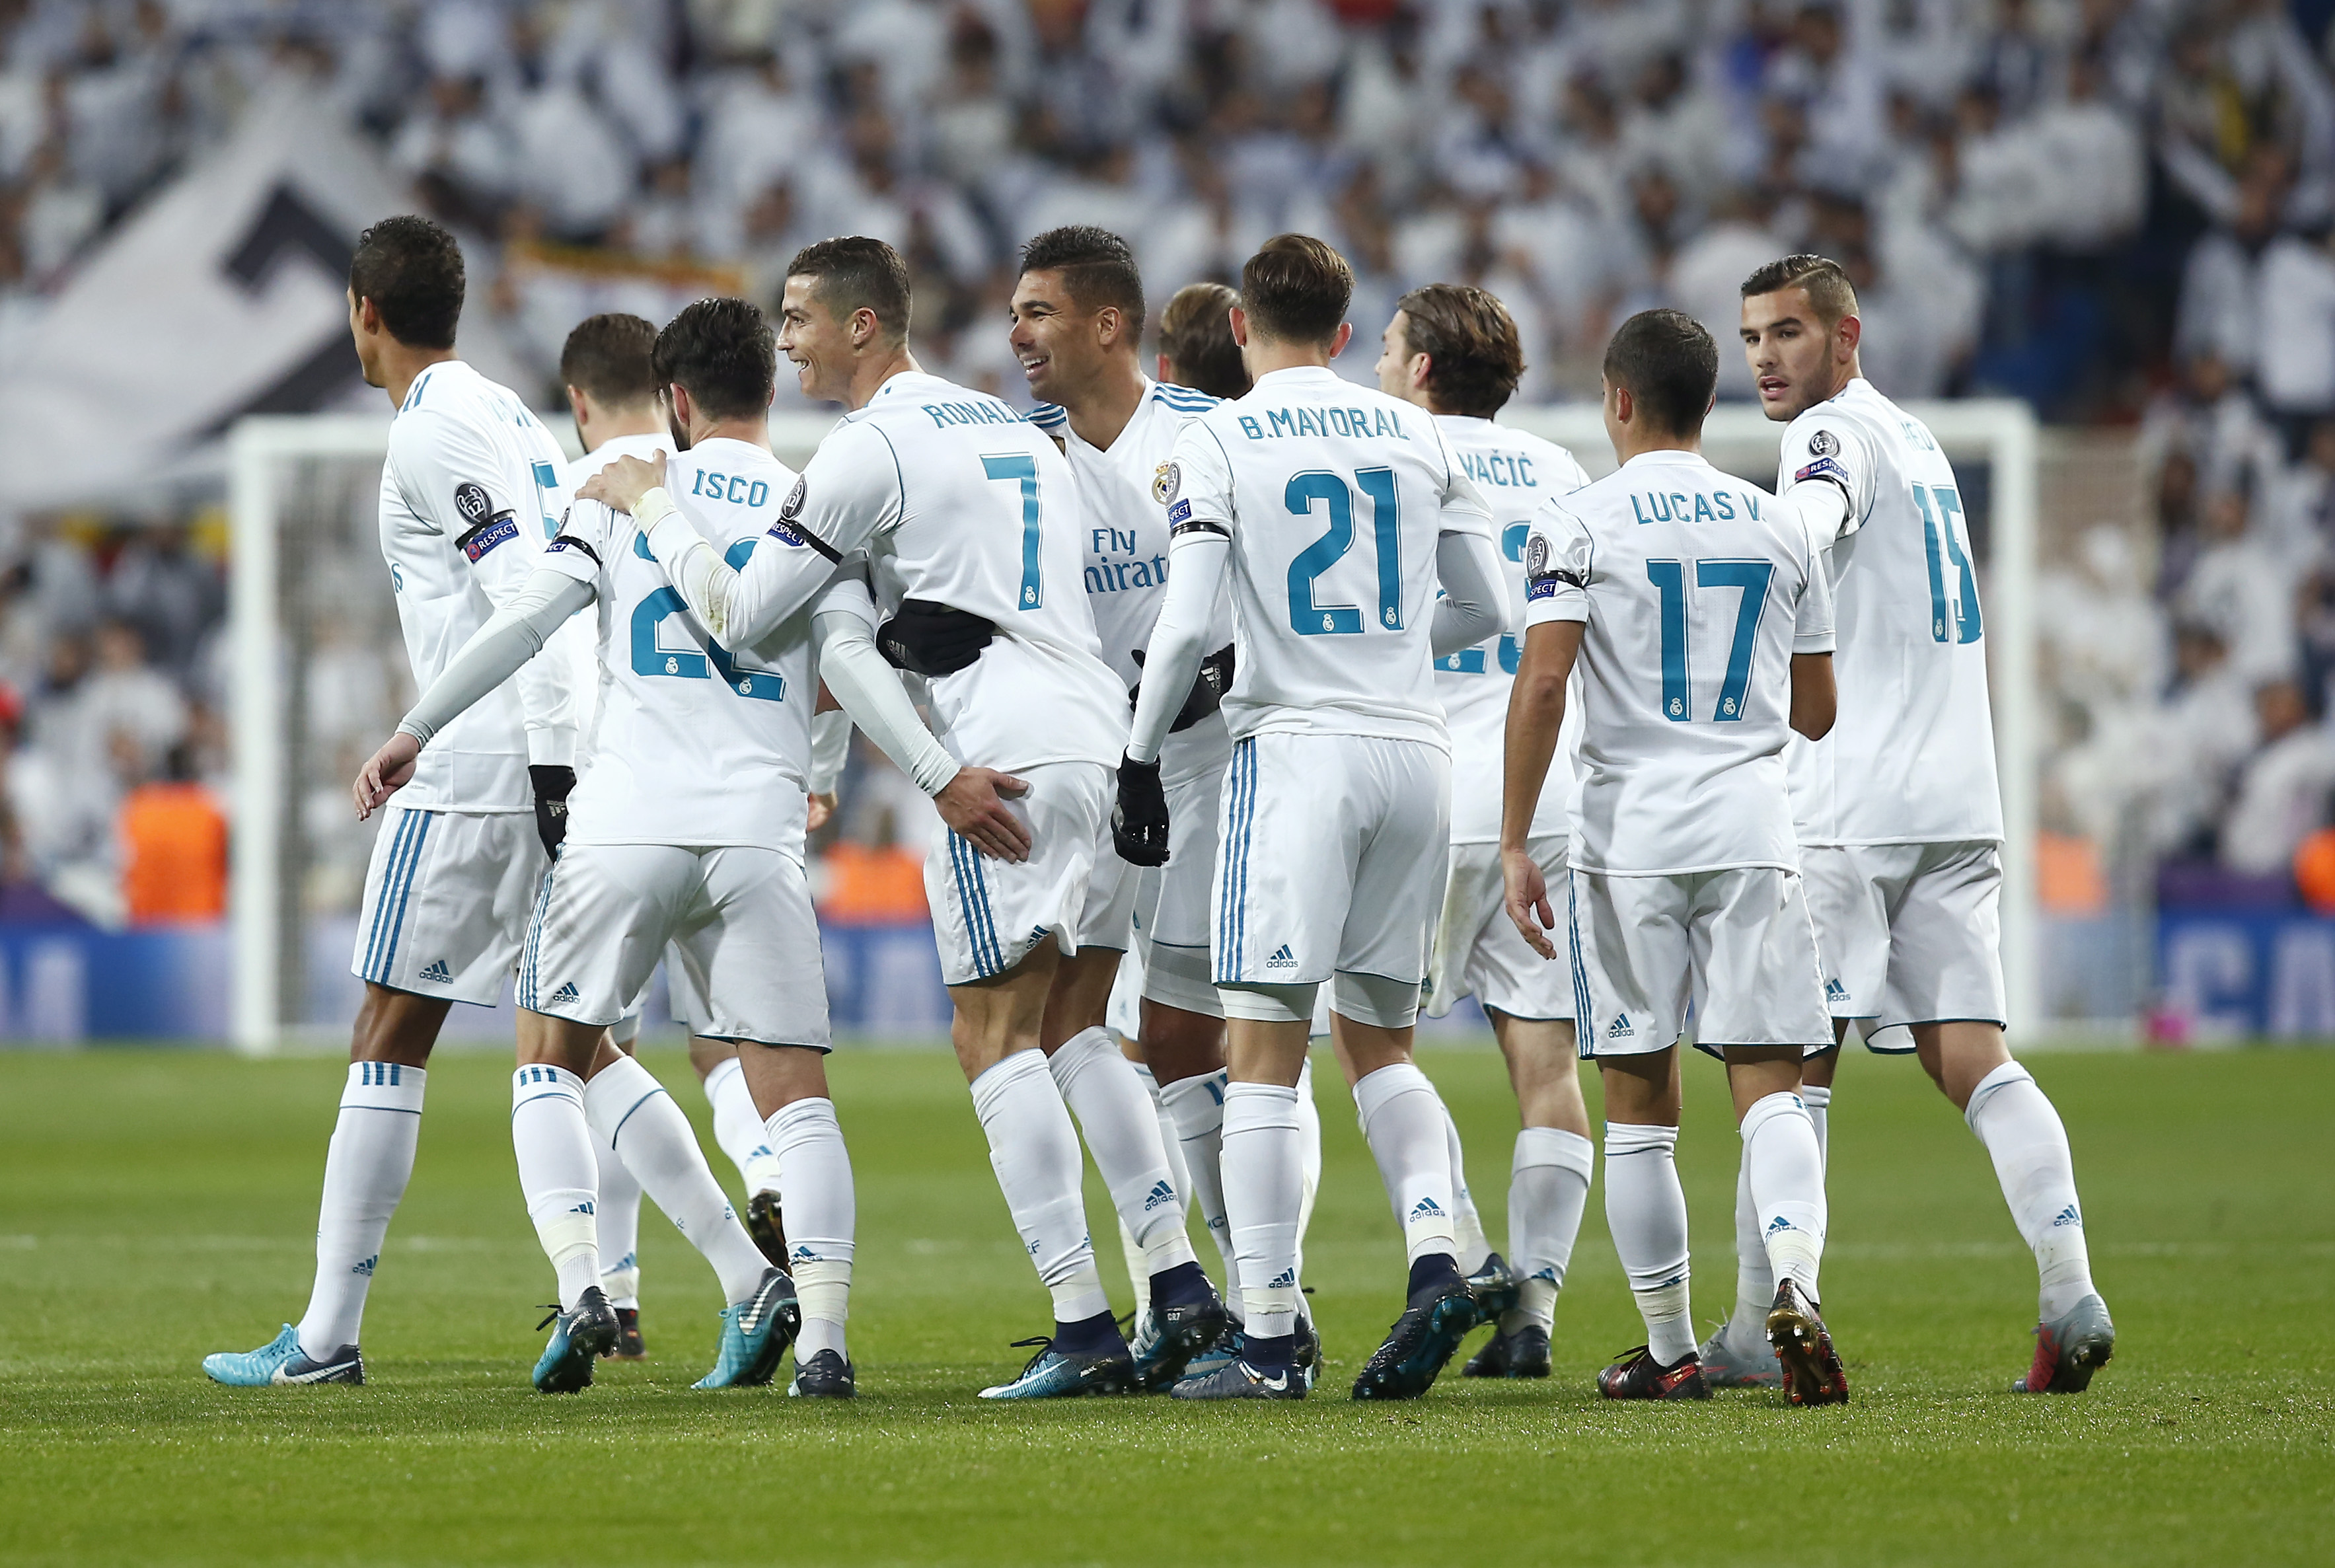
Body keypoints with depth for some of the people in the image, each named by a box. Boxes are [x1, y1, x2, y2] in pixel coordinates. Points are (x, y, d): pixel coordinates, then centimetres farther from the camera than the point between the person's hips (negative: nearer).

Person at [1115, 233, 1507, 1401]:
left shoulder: (1220, 443, -3)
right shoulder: (1415, 436, 11)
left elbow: (1187, 624, -10)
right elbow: (1483, 610, 16)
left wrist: (1140, 761, 0)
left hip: (1297, 749, -5)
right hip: (1415, 748, 5)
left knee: (1262, 1051, -3)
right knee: (1378, 1040, 16)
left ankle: (1270, 1338, -8)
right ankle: (1436, 1258, -6)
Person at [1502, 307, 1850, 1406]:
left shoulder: (1579, 524, -3)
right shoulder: (1779, 528, 10)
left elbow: (1542, 684, -12)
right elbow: (1816, 713, 15)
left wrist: (1514, 844, -9)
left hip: (1633, 834, -2)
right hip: (1754, 829, 2)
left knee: (1639, 1106, 7)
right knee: (1769, 1084, 0)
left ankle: (1669, 1350, 10)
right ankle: (1795, 1284, -25)